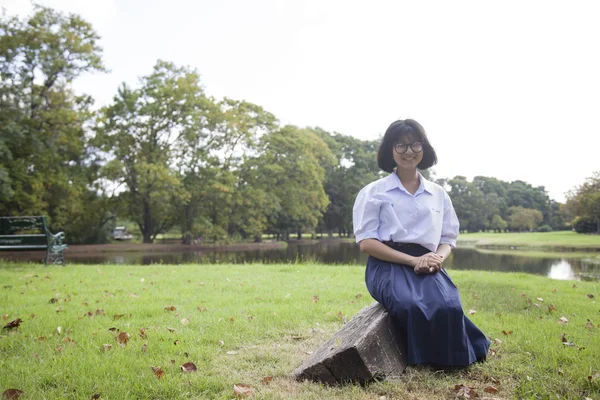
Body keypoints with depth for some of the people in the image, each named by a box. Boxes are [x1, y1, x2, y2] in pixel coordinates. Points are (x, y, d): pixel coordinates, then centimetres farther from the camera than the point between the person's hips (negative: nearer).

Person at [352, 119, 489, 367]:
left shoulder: (438, 194, 17)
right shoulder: (373, 192, 5)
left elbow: (448, 240, 18)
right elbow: (366, 243, -3)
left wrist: (438, 258, -8)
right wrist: (412, 260, -14)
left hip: (428, 266, 3)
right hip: (388, 265, -3)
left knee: (449, 308, -31)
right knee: (413, 307, -36)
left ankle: (451, 360, -2)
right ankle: (424, 361, -8)